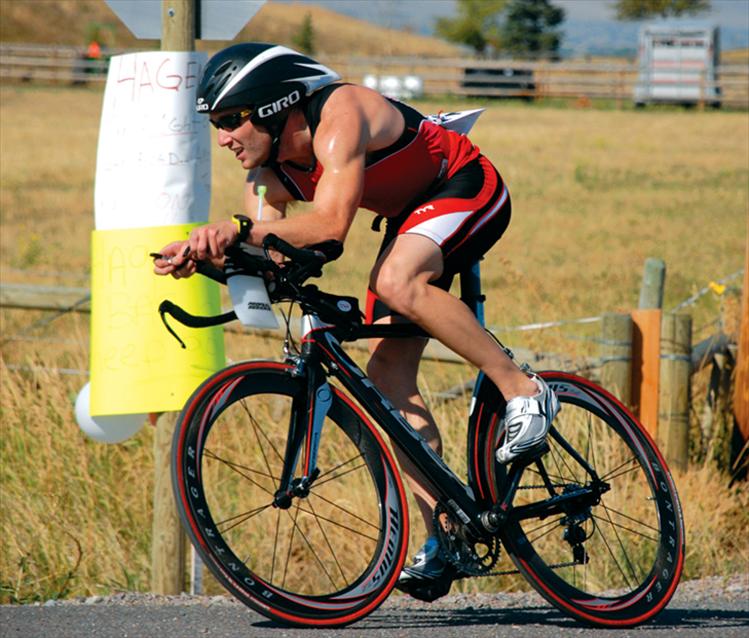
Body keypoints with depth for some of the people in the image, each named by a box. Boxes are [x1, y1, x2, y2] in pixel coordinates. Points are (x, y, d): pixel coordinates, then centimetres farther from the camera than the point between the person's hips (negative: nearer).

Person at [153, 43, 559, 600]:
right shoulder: (269, 167, -5)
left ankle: (524, 393, -24)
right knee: (388, 371, -4)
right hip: (411, 215, 9)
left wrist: (241, 229, -48)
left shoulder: (338, 116, -31)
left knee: (396, 283, -36)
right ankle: (444, 532, -2)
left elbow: (330, 224, -43)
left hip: (469, 190, -9)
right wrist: (202, 254, -30)